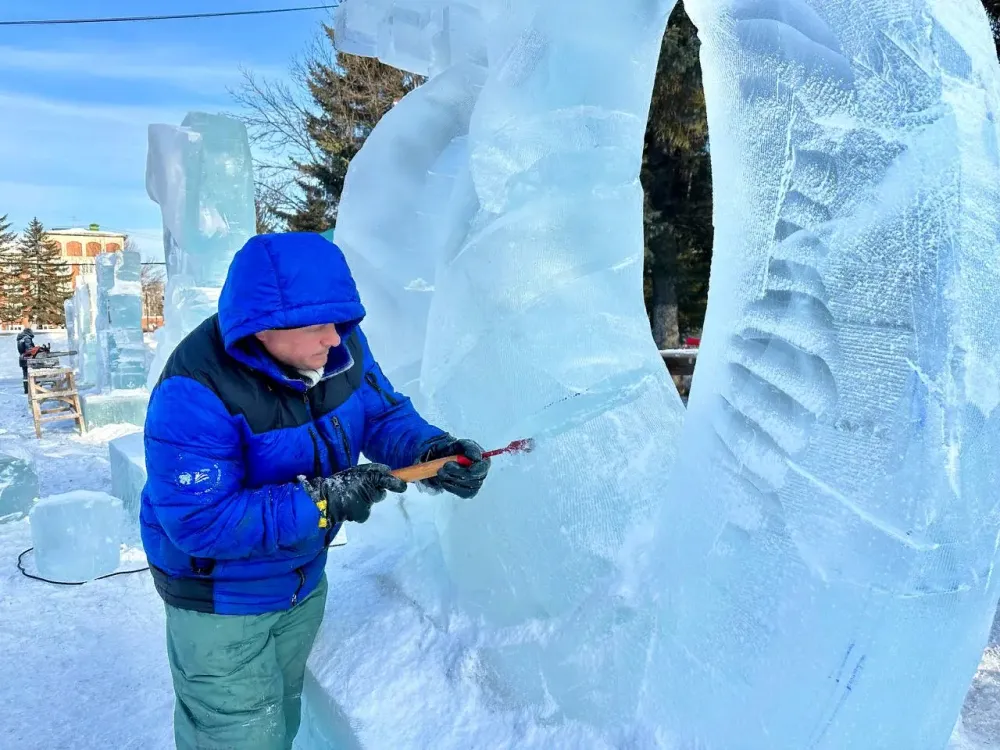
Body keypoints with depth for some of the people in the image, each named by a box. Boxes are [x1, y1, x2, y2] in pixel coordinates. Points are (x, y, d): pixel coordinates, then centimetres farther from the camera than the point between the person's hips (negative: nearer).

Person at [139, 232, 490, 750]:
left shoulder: (339, 343, -16)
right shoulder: (196, 393, -34)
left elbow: (384, 413, -5)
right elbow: (201, 522, -34)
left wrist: (430, 450, -26)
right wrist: (323, 502, -37)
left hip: (304, 579, 6)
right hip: (221, 598, -6)